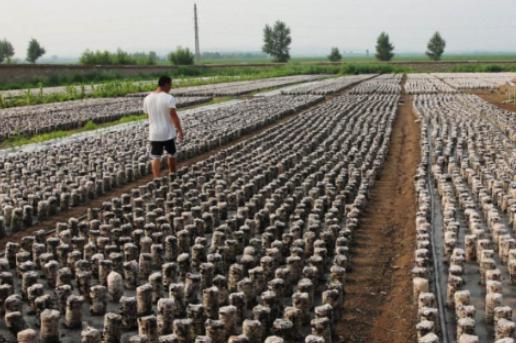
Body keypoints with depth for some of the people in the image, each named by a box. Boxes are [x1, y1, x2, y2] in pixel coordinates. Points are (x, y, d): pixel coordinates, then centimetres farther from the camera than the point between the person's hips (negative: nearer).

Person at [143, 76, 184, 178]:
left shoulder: (147, 99, 2)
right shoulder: (169, 98, -14)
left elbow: (148, 114, 11)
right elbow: (174, 115, -21)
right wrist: (180, 131, -17)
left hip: (154, 133, 2)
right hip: (168, 133, -2)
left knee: (155, 157, 2)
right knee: (171, 154, 19)